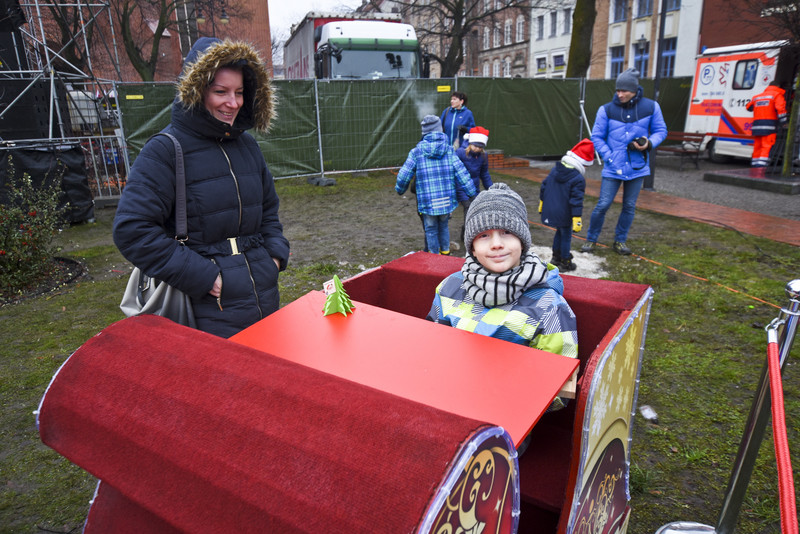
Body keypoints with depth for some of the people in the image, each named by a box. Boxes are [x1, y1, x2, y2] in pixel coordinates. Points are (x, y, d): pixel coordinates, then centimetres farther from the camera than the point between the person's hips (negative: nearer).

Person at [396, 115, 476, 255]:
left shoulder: (416, 152, -4)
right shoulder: (449, 150, 1)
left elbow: (404, 176, -3)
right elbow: (461, 173, -3)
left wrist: (399, 190, 16)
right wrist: (473, 193, 3)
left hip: (427, 201, -2)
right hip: (446, 200, 2)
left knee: (431, 229, 12)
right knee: (444, 225, 22)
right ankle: (445, 251, 35)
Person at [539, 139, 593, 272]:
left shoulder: (554, 170, 4)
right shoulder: (578, 179, -18)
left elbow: (543, 187, 12)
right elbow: (576, 201, -21)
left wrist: (542, 203, 24)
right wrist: (577, 219, -17)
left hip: (550, 211, 7)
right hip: (564, 215, -7)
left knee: (559, 232, 26)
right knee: (566, 236, 9)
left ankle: (556, 257, 38)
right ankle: (565, 263, 20)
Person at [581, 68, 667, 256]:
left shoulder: (651, 107, 0)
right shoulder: (606, 110, -3)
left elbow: (661, 131, 9)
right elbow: (597, 137, 1)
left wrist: (649, 143, -13)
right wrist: (609, 157, -10)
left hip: (637, 168, 2)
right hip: (613, 168, -2)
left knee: (629, 206, 10)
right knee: (603, 205, -5)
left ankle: (620, 241, 25)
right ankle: (591, 239, 12)